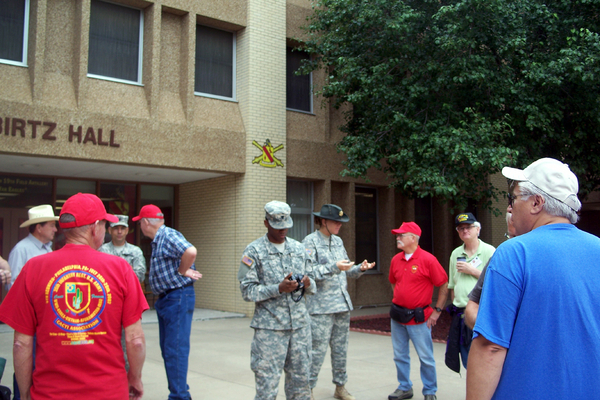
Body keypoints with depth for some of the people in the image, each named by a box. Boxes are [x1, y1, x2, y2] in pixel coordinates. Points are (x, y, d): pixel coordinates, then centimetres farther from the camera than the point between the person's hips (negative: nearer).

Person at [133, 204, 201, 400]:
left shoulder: (169, 236, -16)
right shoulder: (158, 240, 15)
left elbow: (190, 251, -33)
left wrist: (182, 271, -19)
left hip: (178, 298, -11)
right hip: (166, 299, 11)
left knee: (175, 350, -7)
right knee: (167, 350, 16)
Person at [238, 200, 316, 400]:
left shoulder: (299, 249, 12)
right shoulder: (254, 251, -2)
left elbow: (312, 286, 16)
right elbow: (247, 290, -7)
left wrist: (308, 284, -8)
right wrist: (279, 289, -18)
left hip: (300, 324, 4)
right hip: (269, 327, -4)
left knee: (300, 379, 10)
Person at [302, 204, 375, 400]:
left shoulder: (338, 241, 15)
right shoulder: (310, 241, -6)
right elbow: (309, 272, -16)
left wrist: (360, 268, 0)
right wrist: (334, 267, -23)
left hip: (342, 303, 7)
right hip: (321, 307, -7)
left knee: (341, 349, 13)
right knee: (318, 349, -6)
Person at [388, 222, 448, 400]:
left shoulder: (428, 259, -12)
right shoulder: (396, 260, 6)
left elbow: (443, 286, -8)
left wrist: (437, 311, -8)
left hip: (418, 317, -6)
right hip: (397, 316, 6)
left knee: (426, 357, 2)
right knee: (400, 356, 13)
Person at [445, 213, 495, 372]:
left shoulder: (489, 251, -3)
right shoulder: (456, 254, 14)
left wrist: (472, 270, -13)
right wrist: (456, 305, 10)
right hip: (461, 314, 6)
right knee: (467, 361, 12)